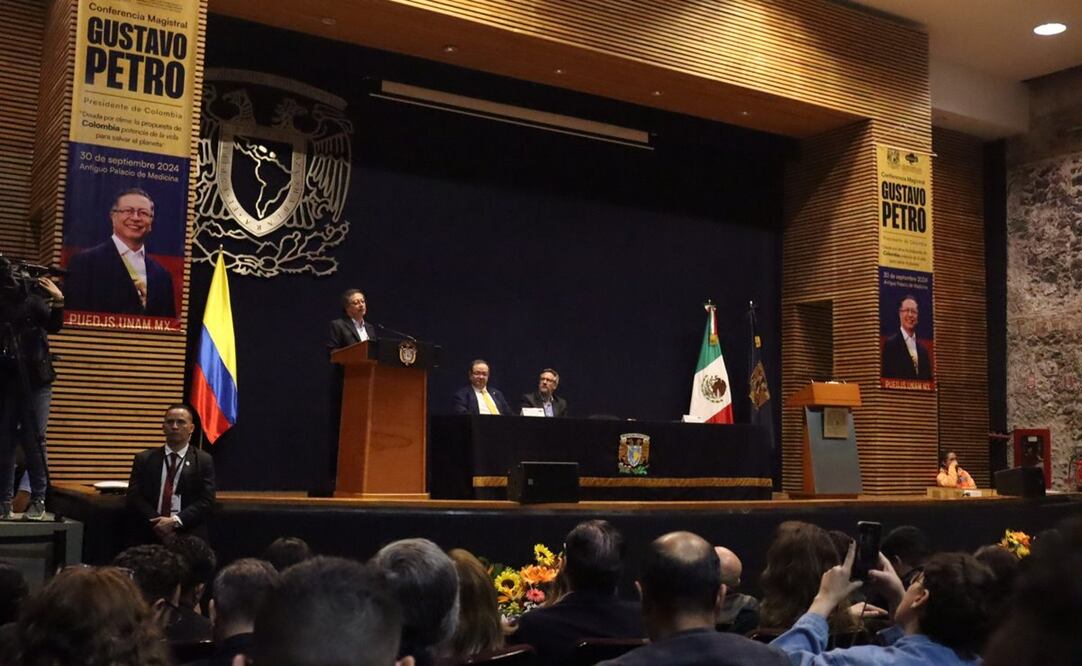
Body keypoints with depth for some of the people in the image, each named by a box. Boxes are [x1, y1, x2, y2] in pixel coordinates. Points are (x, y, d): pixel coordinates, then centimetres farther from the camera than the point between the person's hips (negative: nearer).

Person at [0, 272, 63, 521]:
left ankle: (38, 500, -1)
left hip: (35, 382, -2)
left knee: (34, 441, -3)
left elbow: (54, 325, -14)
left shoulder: (34, 300, 1)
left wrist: (59, 301, -32)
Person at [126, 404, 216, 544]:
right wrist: (157, 523, -13)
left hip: (190, 538, -1)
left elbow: (206, 501, -5)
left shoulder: (204, 461, 2)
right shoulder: (144, 459, 7)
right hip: (151, 536, 1)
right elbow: (134, 497, 1)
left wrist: (175, 521, -16)